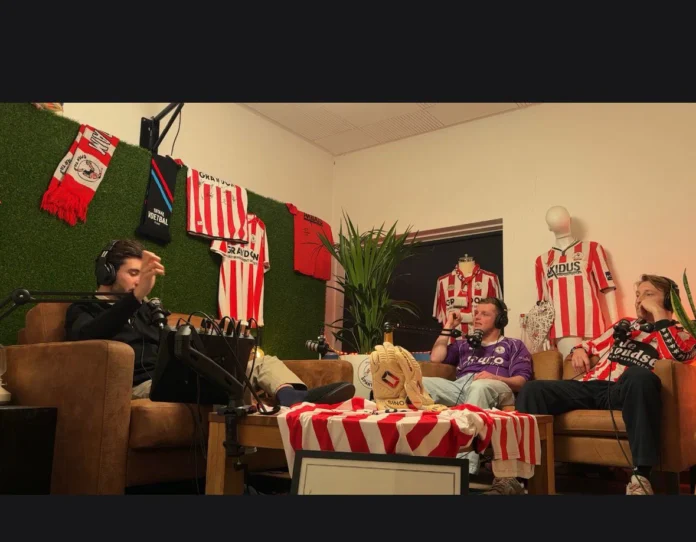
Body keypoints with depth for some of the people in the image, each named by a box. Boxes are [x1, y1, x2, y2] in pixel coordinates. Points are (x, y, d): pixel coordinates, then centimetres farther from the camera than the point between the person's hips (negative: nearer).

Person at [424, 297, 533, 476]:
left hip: (494, 388, -3)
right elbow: (436, 358, 19)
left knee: (480, 387, -42)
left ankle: (465, 465, -49)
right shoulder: (464, 344, 36)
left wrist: (495, 378, -14)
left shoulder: (514, 345, 25)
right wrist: (448, 326, 27)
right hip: (459, 385, 4)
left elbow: (521, 381, 8)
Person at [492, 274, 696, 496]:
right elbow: (592, 344, 41)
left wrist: (658, 312, 0)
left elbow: (676, 355, -9)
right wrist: (579, 350, 18)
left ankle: (640, 475, -39)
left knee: (640, 375, -40)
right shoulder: (624, 324, 30)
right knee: (533, 389, -19)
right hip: (591, 386, 5)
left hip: (625, 390, -4)